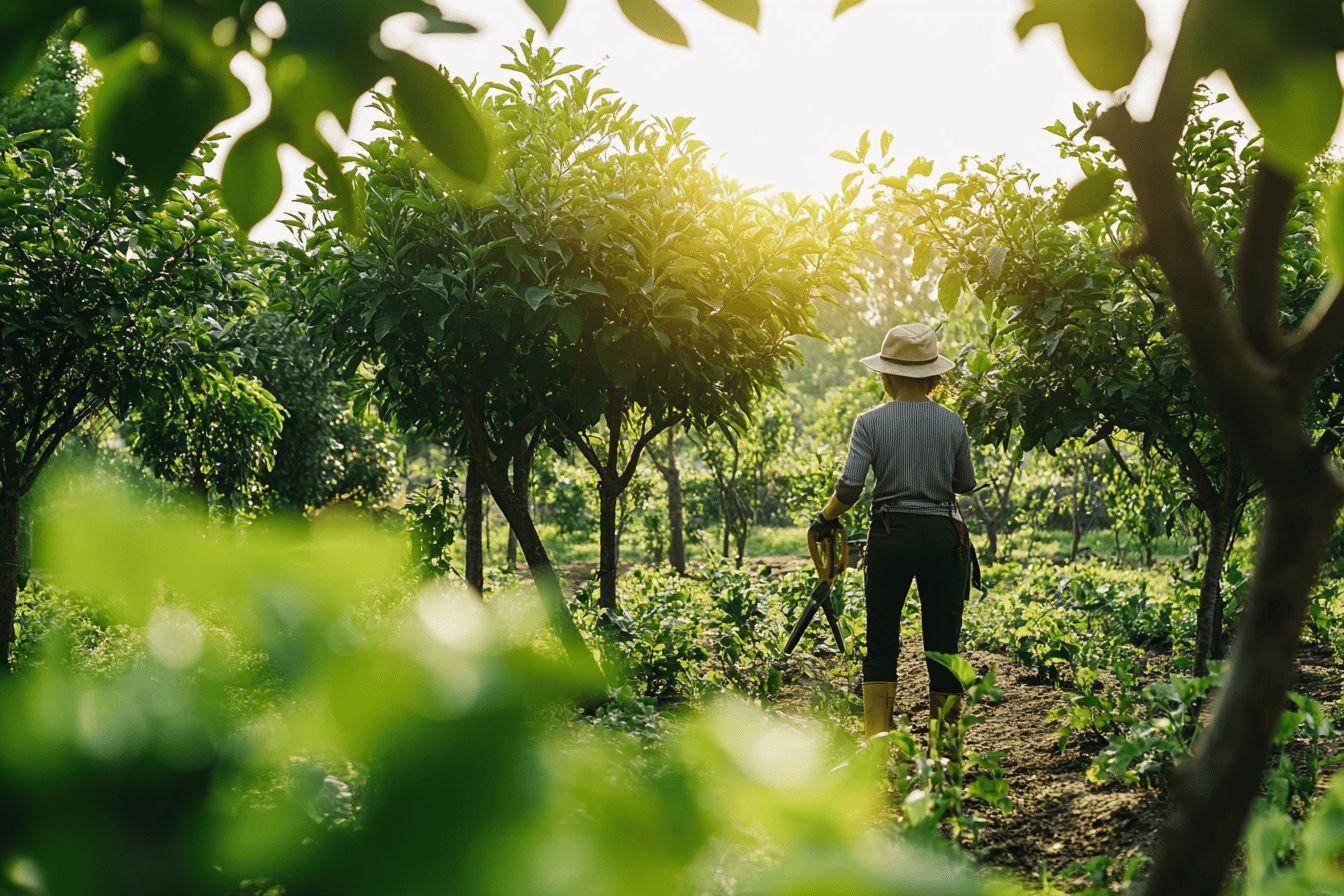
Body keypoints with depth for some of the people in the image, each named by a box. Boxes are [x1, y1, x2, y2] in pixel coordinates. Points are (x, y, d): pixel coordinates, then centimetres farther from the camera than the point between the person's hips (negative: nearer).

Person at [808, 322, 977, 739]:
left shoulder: (871, 422, -5)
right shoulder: (952, 423, 0)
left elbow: (849, 488, -13)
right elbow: (966, 484, 10)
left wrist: (825, 520, 5)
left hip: (890, 536, -1)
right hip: (943, 536, 1)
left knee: (882, 643, 9)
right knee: (943, 644, 7)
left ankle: (876, 741, 6)